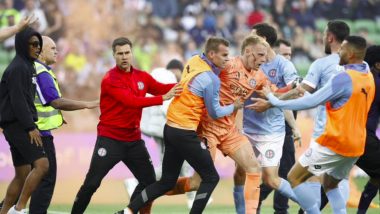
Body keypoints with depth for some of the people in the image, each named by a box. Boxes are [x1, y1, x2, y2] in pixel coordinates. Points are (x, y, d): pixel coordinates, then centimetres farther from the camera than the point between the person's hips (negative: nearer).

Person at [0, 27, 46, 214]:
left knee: (22, 175, 9)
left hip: (22, 126, 10)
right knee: (42, 164, -19)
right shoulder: (17, 68, -12)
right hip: (17, 126, -10)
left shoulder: (27, 66, 18)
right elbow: (18, 101, -19)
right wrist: (30, 127, -20)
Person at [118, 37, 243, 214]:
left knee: (167, 182, 15)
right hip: (185, 134, -8)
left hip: (170, 128, 8)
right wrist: (234, 107, 12)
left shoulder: (194, 61, 5)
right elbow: (215, 112, -5)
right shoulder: (211, 79, -16)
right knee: (211, 178, 4)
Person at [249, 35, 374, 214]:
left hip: (334, 143, -8)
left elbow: (310, 102, -18)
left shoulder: (344, 78, -18)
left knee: (295, 178, 1)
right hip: (356, 146, 8)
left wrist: (273, 100, -10)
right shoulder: (368, 78, 8)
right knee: (330, 185, 24)